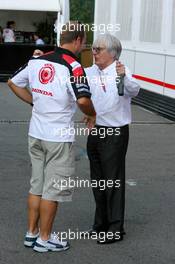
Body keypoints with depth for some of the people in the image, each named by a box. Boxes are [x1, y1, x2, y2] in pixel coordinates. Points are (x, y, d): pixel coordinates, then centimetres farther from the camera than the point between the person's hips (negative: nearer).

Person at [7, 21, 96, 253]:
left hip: (36, 133, 7)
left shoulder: (37, 60, 4)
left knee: (37, 185, 17)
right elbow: (83, 100, -29)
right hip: (59, 138, -7)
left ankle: (32, 233, 26)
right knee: (53, 190, 5)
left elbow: (13, 83, 14)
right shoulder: (73, 67, -17)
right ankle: (44, 239, 15)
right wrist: (92, 114, -9)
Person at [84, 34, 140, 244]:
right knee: (97, 179, 16)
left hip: (115, 134, -7)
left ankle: (115, 229, 8)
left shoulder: (121, 72, -14)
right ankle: (101, 223, 30)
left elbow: (134, 91, -31)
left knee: (113, 180, -1)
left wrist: (124, 77, -52)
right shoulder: (90, 72, 6)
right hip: (95, 131, 7)